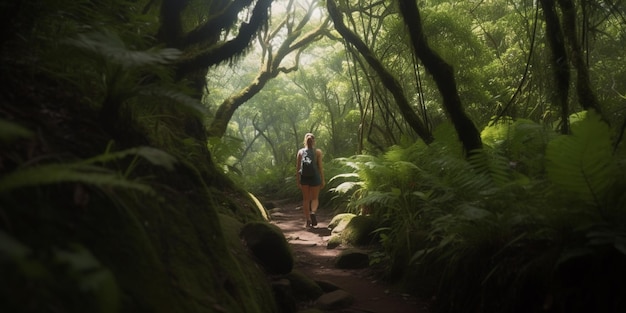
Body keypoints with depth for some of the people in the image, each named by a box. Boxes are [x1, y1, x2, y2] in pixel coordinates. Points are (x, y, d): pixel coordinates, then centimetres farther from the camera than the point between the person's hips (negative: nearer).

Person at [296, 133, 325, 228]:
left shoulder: (300, 152, 3)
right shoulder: (317, 152, -2)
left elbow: (297, 167, 2)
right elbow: (320, 167, -5)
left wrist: (297, 180, 8)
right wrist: (323, 180, 1)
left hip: (304, 177, 2)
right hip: (315, 177, -2)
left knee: (306, 199, 11)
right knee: (315, 198, 11)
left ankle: (307, 220, 11)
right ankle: (313, 212, -18)